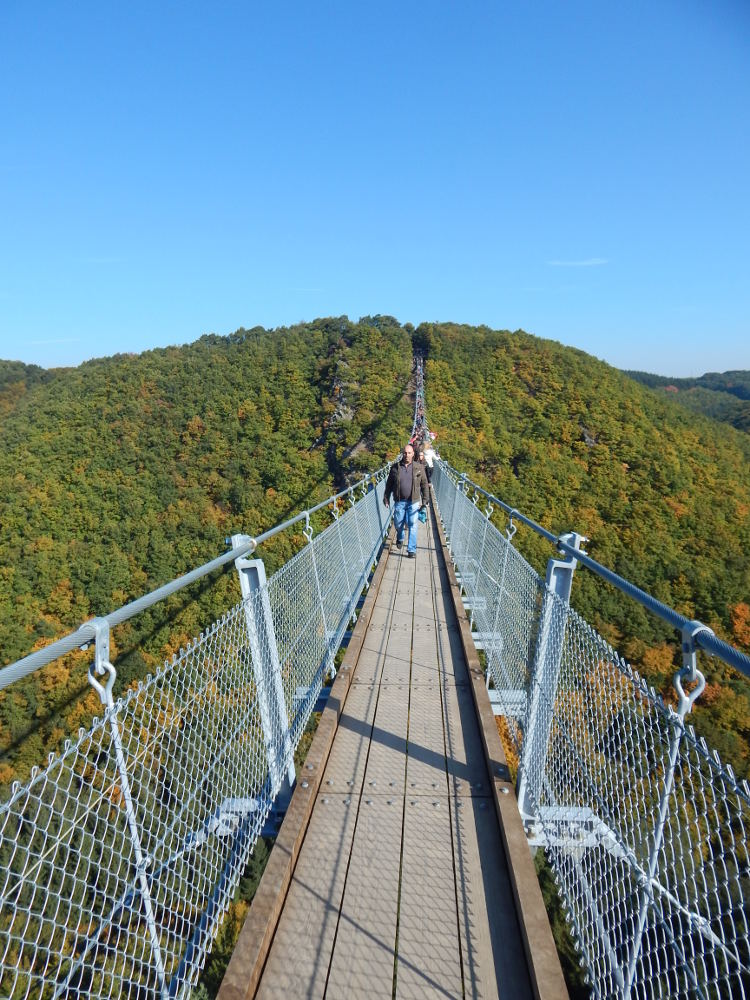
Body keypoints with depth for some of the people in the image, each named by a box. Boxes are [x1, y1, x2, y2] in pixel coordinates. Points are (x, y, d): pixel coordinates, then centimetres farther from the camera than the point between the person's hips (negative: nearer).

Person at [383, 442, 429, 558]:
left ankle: (412, 549, 8)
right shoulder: (395, 467, -1)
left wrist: (425, 500, -2)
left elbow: (424, 485, 2)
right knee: (398, 524, 11)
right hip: (399, 502, 1)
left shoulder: (419, 468, -2)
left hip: (414, 502, -1)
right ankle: (400, 539, 44)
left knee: (412, 525, -1)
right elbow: (389, 484, 7)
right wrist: (386, 498, 7)